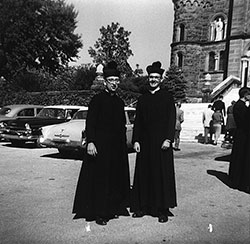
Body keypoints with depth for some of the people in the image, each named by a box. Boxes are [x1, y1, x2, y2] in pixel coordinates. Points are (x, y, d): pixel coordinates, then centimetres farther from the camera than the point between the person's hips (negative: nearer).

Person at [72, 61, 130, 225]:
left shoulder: (120, 102, 14)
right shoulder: (97, 100, -5)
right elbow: (90, 123, -12)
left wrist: (123, 144, 15)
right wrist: (90, 142, -22)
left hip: (117, 146, 7)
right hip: (100, 145, -6)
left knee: (116, 179, 11)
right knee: (99, 179, -2)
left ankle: (114, 208, 24)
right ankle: (99, 213, 7)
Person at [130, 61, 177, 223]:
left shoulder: (167, 97, 2)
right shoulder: (142, 99, 12)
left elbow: (172, 120, -4)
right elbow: (137, 121, 11)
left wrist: (168, 139, -14)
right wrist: (136, 140, 2)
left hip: (161, 142, -3)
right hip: (145, 142, 4)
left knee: (162, 175, 1)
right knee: (144, 174, 6)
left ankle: (163, 210, 10)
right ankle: (143, 207, 17)